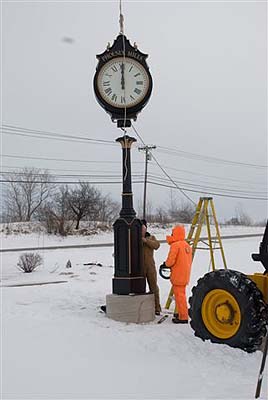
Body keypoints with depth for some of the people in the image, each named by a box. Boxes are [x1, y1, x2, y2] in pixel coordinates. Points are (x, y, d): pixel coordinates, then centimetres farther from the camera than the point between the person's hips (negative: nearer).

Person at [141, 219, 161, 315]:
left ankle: (157, 308, 13)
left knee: (153, 287, 5)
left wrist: (146, 240, -21)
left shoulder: (151, 238, 9)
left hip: (150, 266, 1)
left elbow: (156, 245, -12)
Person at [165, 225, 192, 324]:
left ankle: (183, 317, 0)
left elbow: (170, 261, -19)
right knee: (181, 294, 20)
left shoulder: (175, 245, -16)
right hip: (185, 275, 9)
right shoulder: (187, 245, 11)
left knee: (179, 295, -3)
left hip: (178, 276, -9)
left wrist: (166, 264, 4)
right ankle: (181, 313, 30)